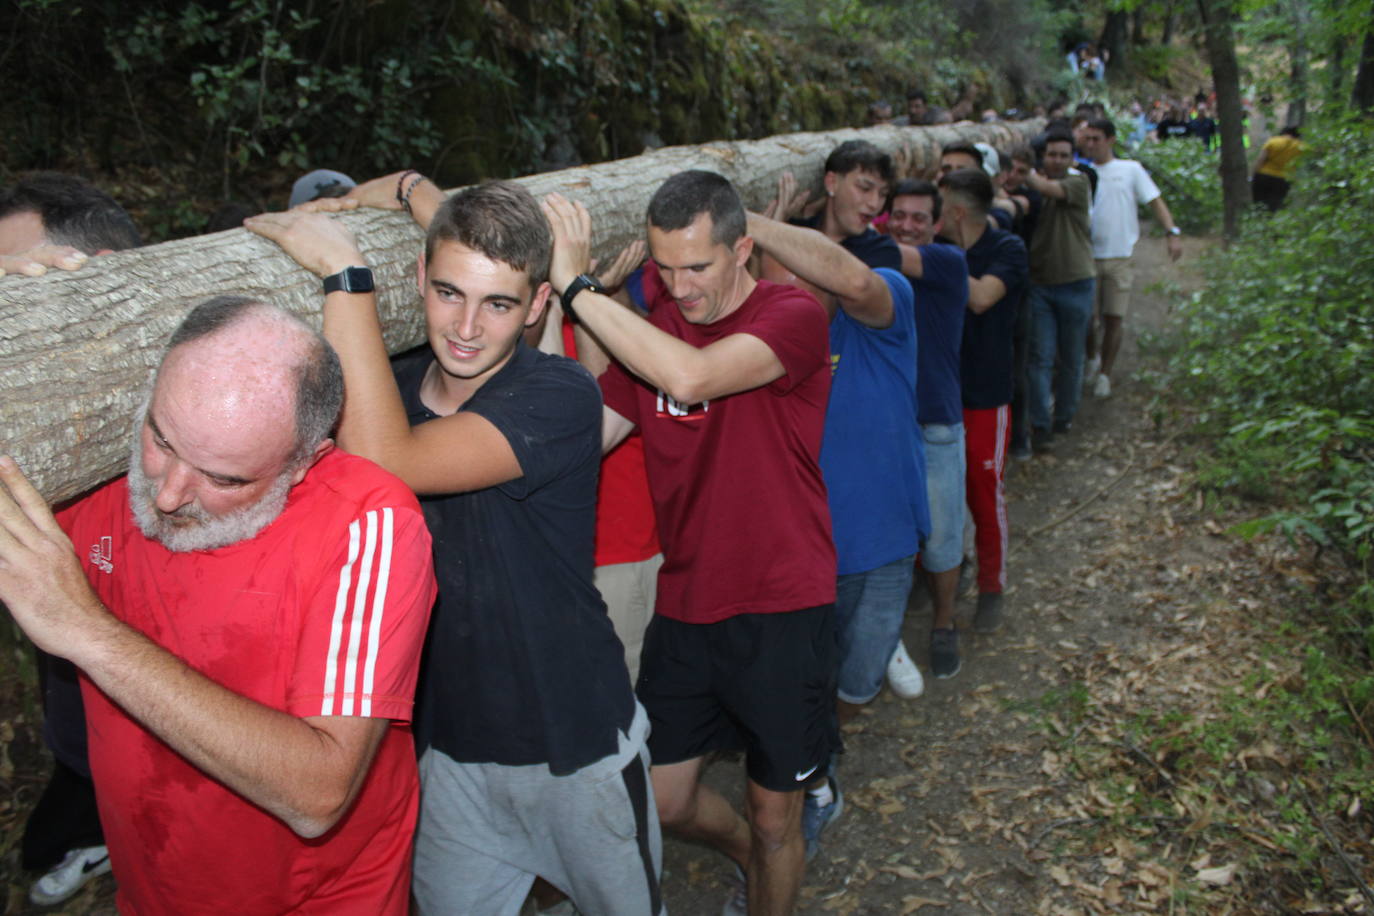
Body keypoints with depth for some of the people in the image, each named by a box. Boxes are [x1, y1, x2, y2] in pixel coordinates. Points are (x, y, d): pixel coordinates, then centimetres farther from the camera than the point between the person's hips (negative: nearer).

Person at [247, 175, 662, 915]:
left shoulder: (560, 395, -23)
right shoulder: (394, 384, -4)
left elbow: (384, 463, -35)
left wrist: (343, 270, -32)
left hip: (576, 749, -4)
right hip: (447, 748, 4)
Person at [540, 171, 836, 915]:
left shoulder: (792, 316, -14)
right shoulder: (652, 329, 5)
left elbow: (690, 376, -33)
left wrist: (576, 284, -27)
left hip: (779, 609, -5)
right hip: (684, 607, 5)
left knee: (774, 816, 11)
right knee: (663, 801, 16)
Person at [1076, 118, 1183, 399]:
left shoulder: (1130, 169, 4)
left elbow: (1155, 200, 2)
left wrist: (1172, 232, -11)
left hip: (1119, 257, 0)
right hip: (1087, 257, 0)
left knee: (1114, 319, 2)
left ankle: (1105, 374, 17)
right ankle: (1092, 358, 32)